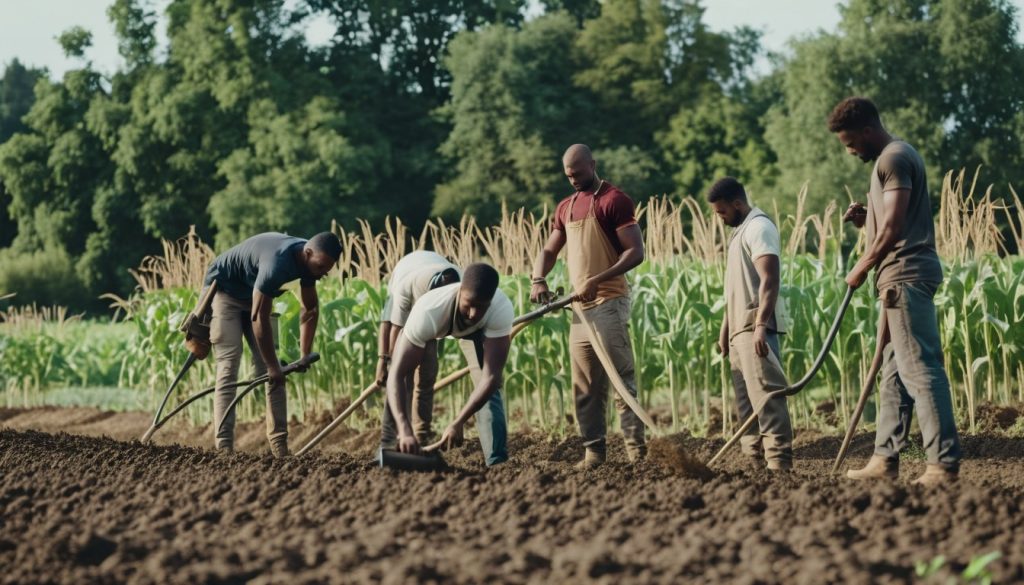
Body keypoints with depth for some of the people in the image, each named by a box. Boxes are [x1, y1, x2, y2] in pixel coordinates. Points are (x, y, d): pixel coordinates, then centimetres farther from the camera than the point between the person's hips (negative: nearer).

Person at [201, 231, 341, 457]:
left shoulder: (309, 261, -13)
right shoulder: (278, 262, -38)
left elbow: (310, 309, 3)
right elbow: (259, 318, -33)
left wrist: (305, 356, -2)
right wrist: (272, 366, -26)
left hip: (251, 295, 8)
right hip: (223, 291, -8)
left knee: (272, 371, 0)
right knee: (229, 369, -17)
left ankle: (280, 447, -1)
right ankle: (224, 448, -22)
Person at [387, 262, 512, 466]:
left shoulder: (502, 310, -43)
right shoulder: (428, 311, -48)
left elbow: (491, 376, -41)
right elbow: (397, 374, -48)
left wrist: (458, 423, -50)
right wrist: (405, 430, -61)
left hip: (476, 328, 0)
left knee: (489, 387, -15)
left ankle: (497, 463, -11)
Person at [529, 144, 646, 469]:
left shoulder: (614, 200, -7)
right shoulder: (566, 208, 16)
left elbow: (635, 252, -13)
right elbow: (549, 251, 18)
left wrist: (598, 279, -23)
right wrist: (538, 280, -4)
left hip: (609, 301, -8)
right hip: (580, 305, 8)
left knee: (620, 375, -10)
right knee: (584, 385, 7)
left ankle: (636, 446, -11)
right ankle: (593, 449, 11)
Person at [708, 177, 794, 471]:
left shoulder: (759, 227, -10)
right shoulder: (740, 231, 21)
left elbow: (769, 281, -20)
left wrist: (760, 325, -28)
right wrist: (725, 328, 24)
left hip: (756, 327, -10)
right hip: (740, 326, 10)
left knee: (764, 391, -15)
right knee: (745, 396, 8)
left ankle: (779, 459, -19)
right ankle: (754, 455, 9)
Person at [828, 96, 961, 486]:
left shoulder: (894, 158, -11)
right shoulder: (892, 158, 22)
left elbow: (894, 226, -18)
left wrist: (862, 268, -9)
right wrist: (865, 219, 9)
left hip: (906, 276, -11)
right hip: (902, 279, 11)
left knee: (920, 370, -13)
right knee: (894, 372, 11)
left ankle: (944, 461, -16)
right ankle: (885, 458, 14)